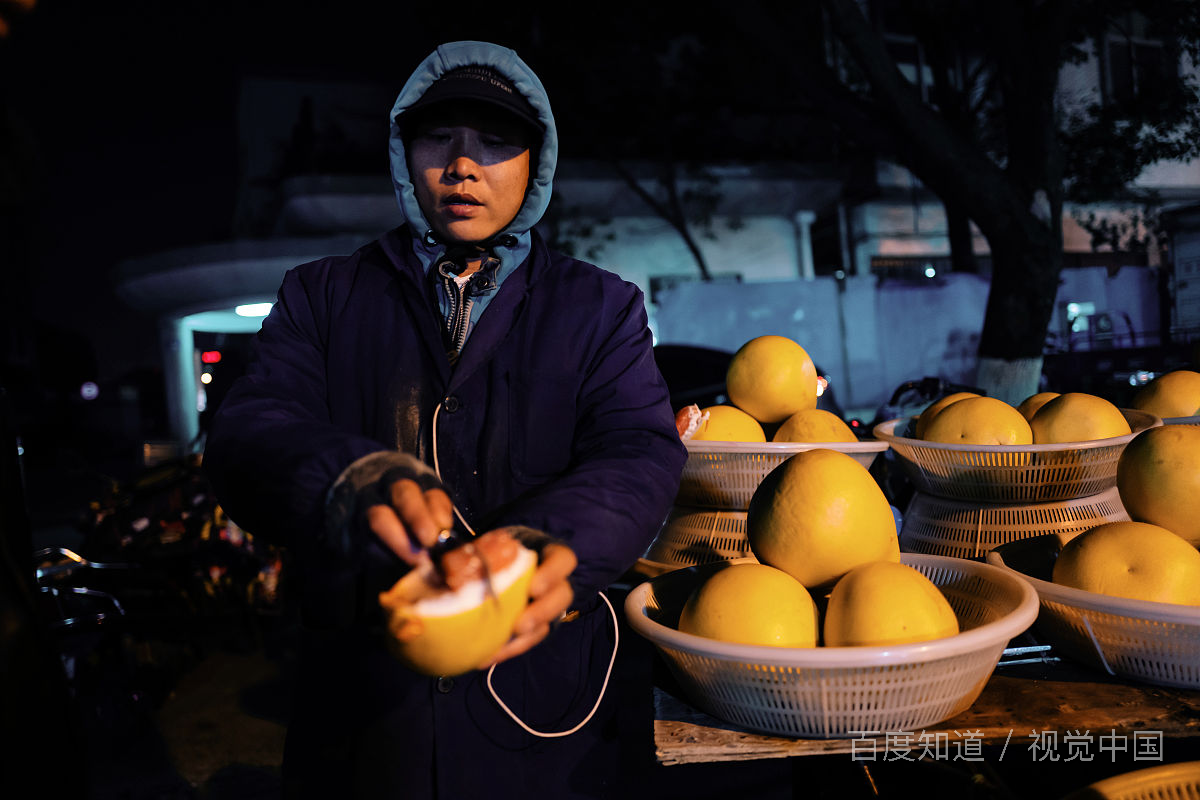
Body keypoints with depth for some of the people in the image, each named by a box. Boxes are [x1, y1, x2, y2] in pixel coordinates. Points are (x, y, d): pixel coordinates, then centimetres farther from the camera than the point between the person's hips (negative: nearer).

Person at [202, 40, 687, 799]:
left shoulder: (602, 308, 4)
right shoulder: (322, 296, 6)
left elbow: (641, 454, -10)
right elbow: (246, 434, -8)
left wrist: (550, 544, -33)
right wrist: (350, 481, -33)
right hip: (356, 701, 1)